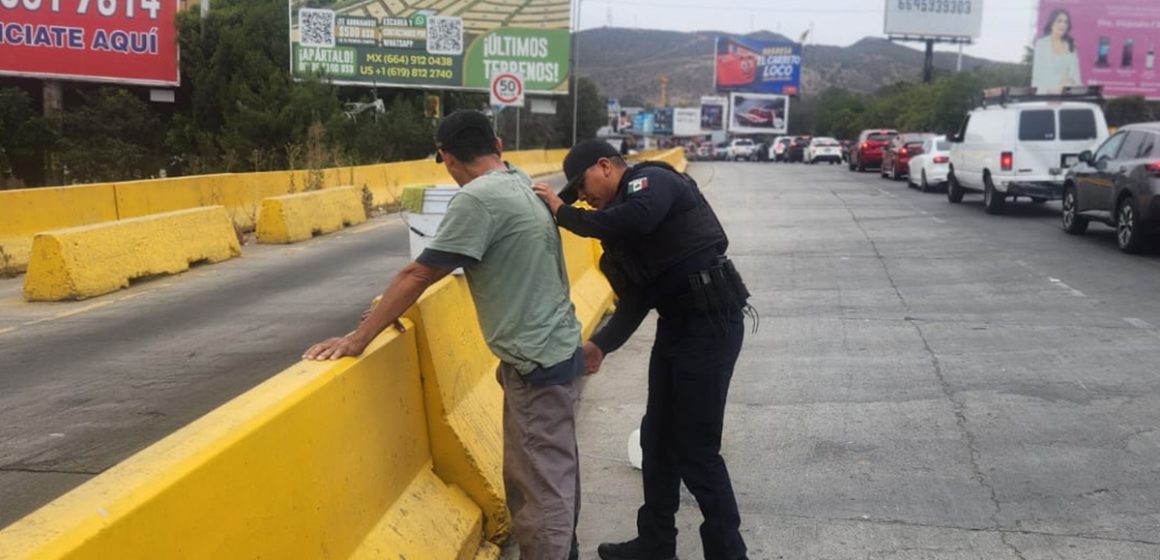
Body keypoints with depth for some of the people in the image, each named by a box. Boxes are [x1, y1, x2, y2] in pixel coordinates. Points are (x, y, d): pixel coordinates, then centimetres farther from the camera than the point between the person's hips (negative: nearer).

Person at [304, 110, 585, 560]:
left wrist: (358, 339, -10)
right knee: (554, 473, 21)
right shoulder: (519, 182, 9)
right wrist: (396, 303, 13)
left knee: (542, 486, -1)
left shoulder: (476, 199, -20)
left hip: (537, 359, -10)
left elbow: (417, 275, -17)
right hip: (556, 347, 10)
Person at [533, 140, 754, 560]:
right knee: (657, 436, 16)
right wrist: (602, 345, 0)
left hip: (711, 322, -10)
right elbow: (636, 300, 13)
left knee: (695, 448, -3)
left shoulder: (652, 180, -8)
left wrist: (563, 213, -19)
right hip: (676, 323, 10)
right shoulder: (624, 221, 17)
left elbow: (635, 219, -32)